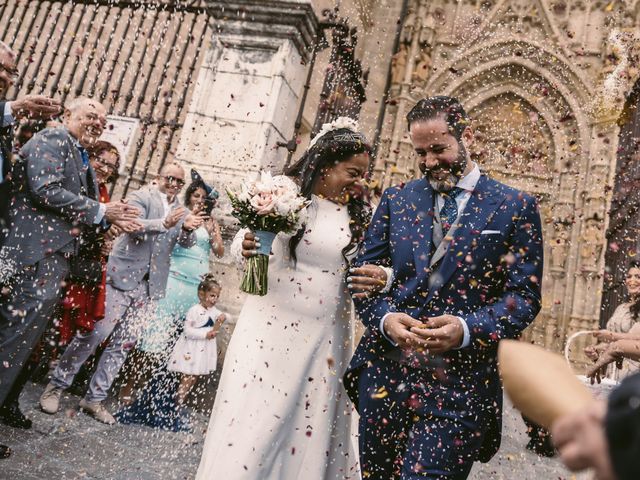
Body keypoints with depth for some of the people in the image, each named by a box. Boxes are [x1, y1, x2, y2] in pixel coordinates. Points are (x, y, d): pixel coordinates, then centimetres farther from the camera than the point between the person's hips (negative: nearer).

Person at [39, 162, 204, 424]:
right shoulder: (141, 196, 1)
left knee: (123, 344, 7)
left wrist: (188, 228, -24)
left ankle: (95, 398, 19)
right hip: (123, 276, -4)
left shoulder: (182, 212, 13)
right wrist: (165, 223, -31)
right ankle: (57, 385, 16)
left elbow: (188, 242, -1)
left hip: (150, 286, 4)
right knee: (93, 332, -4)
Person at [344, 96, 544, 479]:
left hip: (458, 386, -3)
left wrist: (467, 329, -19)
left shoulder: (515, 207, 1)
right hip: (384, 375, 3)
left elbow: (524, 296, -2)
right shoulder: (396, 200, 8)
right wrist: (385, 318, -13)